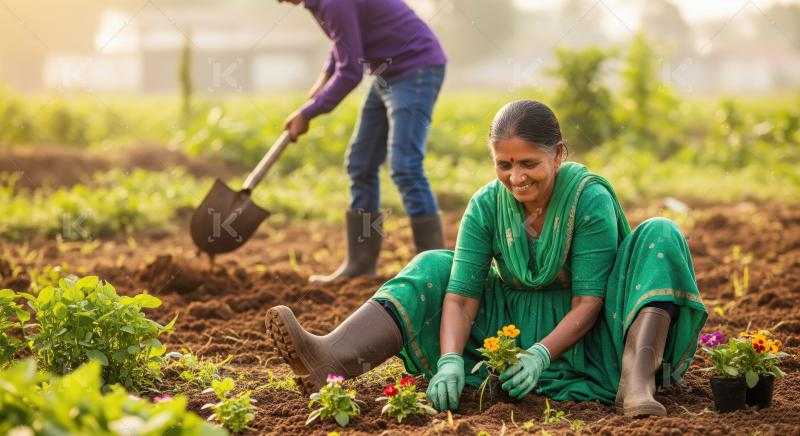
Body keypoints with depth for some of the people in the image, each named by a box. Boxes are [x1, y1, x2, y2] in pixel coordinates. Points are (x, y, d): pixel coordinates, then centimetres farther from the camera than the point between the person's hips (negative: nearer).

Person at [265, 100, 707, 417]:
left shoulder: (590, 199, -18)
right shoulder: (486, 206, -8)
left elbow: (588, 302, -20)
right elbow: (462, 295, -16)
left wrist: (541, 354, -35)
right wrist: (450, 361, -34)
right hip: (512, 324, 4)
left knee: (660, 235, -24)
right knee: (434, 267, -12)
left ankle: (637, 377, -46)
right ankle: (331, 360, -37)